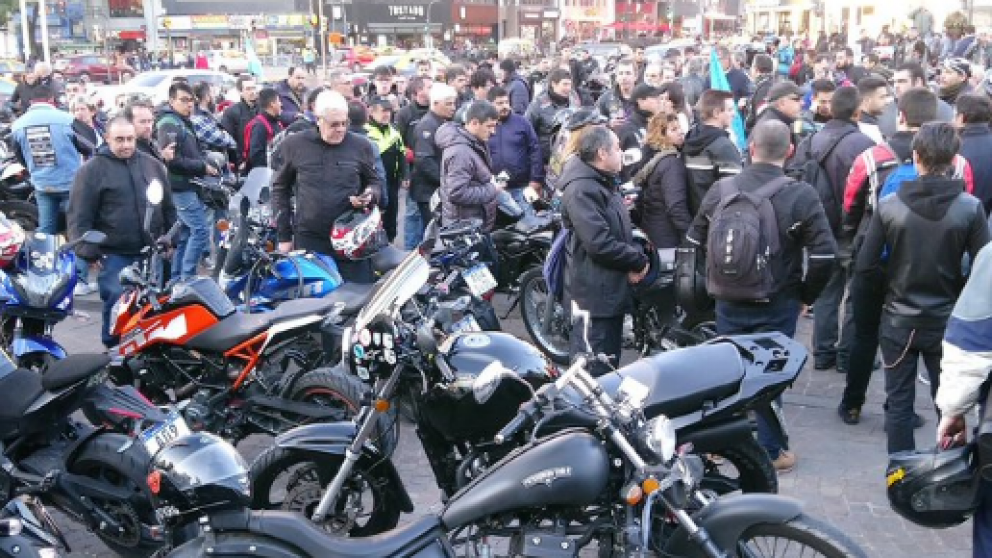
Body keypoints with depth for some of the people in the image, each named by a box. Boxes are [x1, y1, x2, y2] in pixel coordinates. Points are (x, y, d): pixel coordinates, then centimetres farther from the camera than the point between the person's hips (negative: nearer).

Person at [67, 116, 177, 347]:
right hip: (113, 255, -4)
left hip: (151, 252, 5)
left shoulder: (152, 165, 9)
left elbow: (168, 207, 16)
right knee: (116, 303, -6)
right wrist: (88, 253, -14)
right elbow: (80, 216, -8)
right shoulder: (92, 170, -5)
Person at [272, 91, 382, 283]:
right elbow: (280, 187, 11)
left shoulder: (360, 146, 3)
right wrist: (284, 235, 8)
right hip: (308, 240, 0)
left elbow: (374, 182, 16)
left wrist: (370, 195, -9)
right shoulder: (294, 144, 3)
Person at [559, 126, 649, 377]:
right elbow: (599, 243, -26)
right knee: (593, 370, -5)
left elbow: (621, 229, 21)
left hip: (612, 290, 11)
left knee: (609, 364, 20)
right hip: (594, 293, -11)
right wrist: (638, 261, -14)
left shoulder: (605, 183, 16)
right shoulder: (581, 189, -19)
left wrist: (636, 256, 0)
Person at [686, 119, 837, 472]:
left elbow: (695, 242, 5)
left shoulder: (721, 190, -5)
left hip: (729, 301, 3)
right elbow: (824, 256, -17)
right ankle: (769, 452, 19)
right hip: (778, 305, -3)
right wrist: (806, 294, -1)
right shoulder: (801, 196, -15)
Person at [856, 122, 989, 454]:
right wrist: (954, 281, 8)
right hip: (947, 322, 0)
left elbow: (864, 266, -10)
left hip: (898, 321, 0)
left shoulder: (889, 205, -12)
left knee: (898, 403, 11)